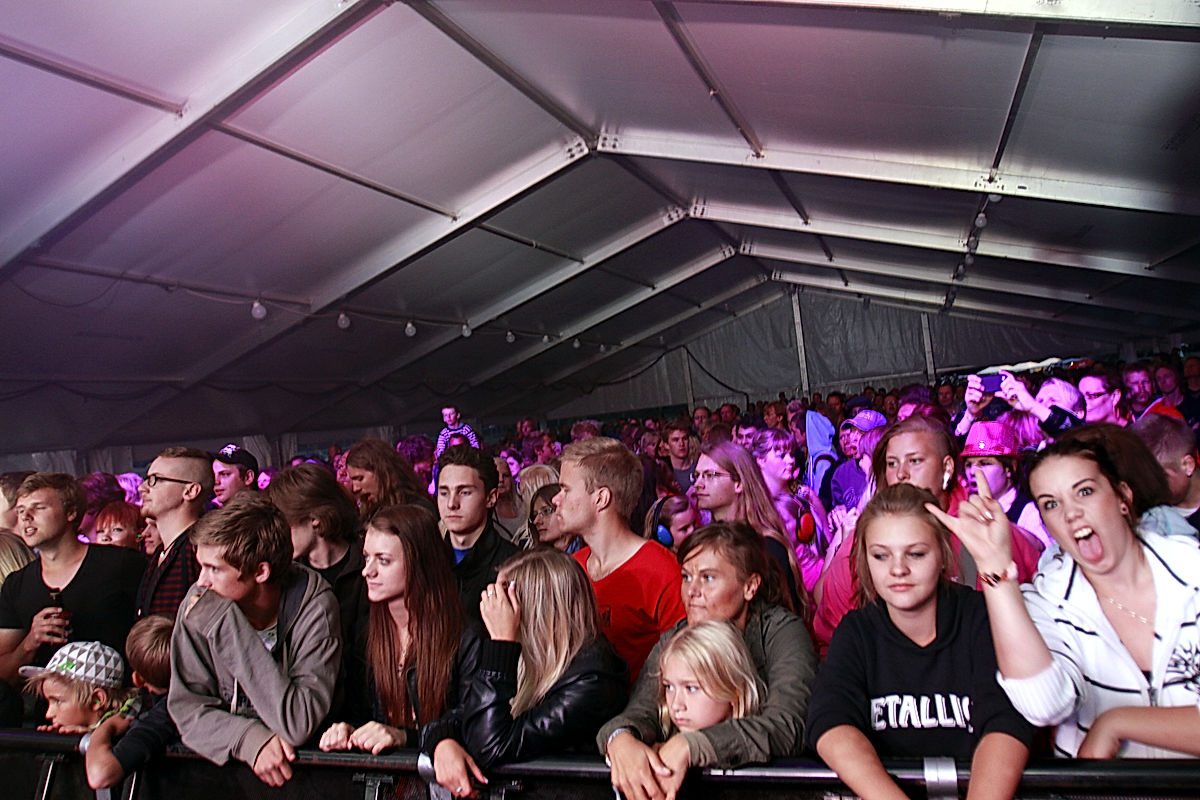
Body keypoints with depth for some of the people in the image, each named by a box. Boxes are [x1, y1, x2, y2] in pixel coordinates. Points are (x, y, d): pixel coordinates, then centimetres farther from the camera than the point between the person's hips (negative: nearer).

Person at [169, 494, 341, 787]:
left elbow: (299, 725, -23)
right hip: (222, 763, 2)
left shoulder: (314, 606, -17)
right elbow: (186, 705, -4)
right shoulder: (198, 603, -8)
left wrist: (230, 626, -24)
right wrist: (250, 739, -23)